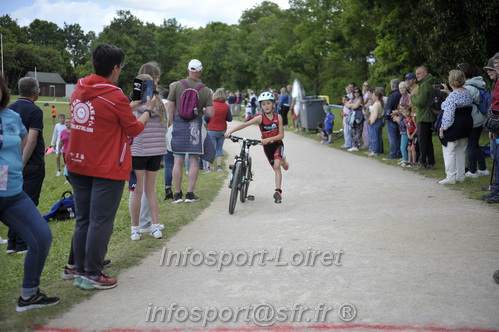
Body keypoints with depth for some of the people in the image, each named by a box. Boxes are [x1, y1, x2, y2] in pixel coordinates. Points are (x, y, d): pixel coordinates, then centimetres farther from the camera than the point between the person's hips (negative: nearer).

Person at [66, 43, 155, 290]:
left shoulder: (79, 90, 5)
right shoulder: (115, 96, -15)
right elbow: (134, 129, -4)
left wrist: (130, 107, 18)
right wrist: (148, 110, 12)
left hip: (78, 165, 7)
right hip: (107, 168, -7)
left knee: (83, 220, 14)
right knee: (101, 222, 1)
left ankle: (80, 270, 21)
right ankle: (92, 275, 6)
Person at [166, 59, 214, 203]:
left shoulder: (176, 86, -1)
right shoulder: (205, 90, -2)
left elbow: (170, 108, -1)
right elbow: (210, 113, -6)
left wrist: (173, 124, 12)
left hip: (179, 123, 1)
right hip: (195, 125, -1)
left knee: (178, 160, 6)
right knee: (194, 160, 7)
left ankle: (177, 194, 10)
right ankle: (190, 193, 8)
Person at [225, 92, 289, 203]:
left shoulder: (278, 117, -12)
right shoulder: (260, 118, -13)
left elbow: (281, 135, -16)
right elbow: (245, 124, -23)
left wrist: (268, 139, -31)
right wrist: (230, 131, -34)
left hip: (277, 144, -2)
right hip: (267, 146, 2)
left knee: (276, 166, -22)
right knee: (276, 168, 14)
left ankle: (278, 191, -24)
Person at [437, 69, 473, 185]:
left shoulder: (452, 96, -20)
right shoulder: (467, 92, 5)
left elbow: (448, 115, -22)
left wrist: (442, 128, -14)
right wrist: (448, 92, 24)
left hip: (454, 128, -8)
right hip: (467, 124, 8)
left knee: (449, 151, 1)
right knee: (460, 151, 17)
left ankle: (451, 177, 2)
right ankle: (460, 176, 22)